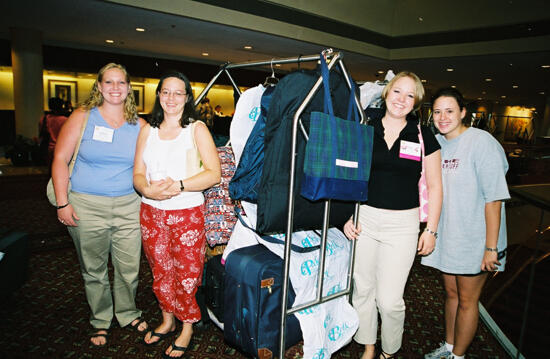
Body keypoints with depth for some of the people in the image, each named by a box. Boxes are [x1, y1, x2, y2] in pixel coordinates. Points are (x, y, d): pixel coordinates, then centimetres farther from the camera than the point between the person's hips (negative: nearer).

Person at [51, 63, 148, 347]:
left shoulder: (138, 125, 5)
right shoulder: (82, 117, -1)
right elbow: (60, 159, -2)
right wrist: (62, 203, -7)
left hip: (128, 206, 2)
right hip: (87, 206, -1)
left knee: (129, 268, 8)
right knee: (93, 270, 11)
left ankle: (127, 314, 33)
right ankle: (100, 321, 33)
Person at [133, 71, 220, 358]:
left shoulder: (197, 129, -4)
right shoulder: (148, 130, 8)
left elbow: (214, 173, -12)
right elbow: (138, 173, 6)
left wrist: (178, 185, -23)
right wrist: (148, 190, -16)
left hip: (187, 213, -4)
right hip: (151, 212, 4)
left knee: (186, 273, 5)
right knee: (160, 271, 17)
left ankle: (187, 328, 27)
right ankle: (167, 321, 39)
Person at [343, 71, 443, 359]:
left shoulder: (423, 136, 0)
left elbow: (434, 186, 5)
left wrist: (431, 229, 2)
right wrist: (348, 216, 1)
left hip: (402, 224, -1)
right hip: (364, 219, 2)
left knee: (389, 300, -1)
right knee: (362, 289, 12)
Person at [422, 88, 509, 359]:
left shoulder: (482, 142, -16)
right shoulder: (436, 143, 3)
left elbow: (494, 198, -18)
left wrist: (491, 247, -18)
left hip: (474, 240, -6)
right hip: (445, 236, 6)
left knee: (467, 300, 10)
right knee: (451, 293, 21)